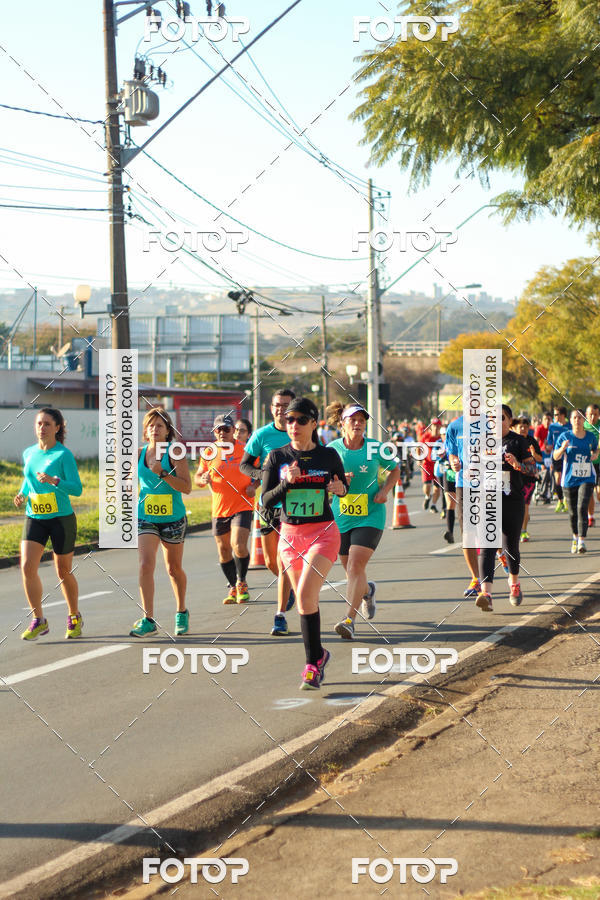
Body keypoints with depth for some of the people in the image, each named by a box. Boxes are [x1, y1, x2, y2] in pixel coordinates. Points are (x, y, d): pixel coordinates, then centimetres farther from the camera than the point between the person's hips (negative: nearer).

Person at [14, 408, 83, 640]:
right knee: (27, 567, -13)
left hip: (61, 518, -4)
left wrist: (54, 481, -31)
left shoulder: (64, 454, -10)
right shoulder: (28, 453, 7)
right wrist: (22, 494, 3)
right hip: (34, 518, 4)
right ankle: (38, 621, -4)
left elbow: (77, 489, -15)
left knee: (64, 572, 6)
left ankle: (74, 618, 28)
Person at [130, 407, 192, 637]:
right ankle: (148, 620, -16)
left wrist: (162, 473, -25)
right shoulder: (139, 454, 3)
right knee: (146, 564, -16)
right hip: (146, 518, 2)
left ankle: (181, 612, 34)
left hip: (173, 518, -2)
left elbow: (187, 487, -16)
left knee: (174, 568, 11)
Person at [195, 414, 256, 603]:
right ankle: (233, 588, 25)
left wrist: (254, 486, -10)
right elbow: (197, 477, 10)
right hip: (219, 509, 3)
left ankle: (242, 583, 4)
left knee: (239, 546, -18)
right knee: (224, 550, 9)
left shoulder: (245, 450, -2)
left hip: (242, 507, -3)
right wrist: (203, 479, -13)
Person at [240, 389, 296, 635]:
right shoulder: (262, 435, -1)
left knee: (284, 562, -10)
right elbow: (244, 465, 3)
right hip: (268, 503, 3)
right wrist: (263, 473, -16)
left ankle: (281, 616, -6)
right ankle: (290, 588, 43)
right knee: (271, 562, 11)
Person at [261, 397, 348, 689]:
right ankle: (318, 654, 33)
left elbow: (343, 486, 13)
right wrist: (287, 482, -20)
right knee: (305, 599, 11)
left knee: (305, 594, -19)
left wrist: (340, 488, -10)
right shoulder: (277, 457, 0)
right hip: (290, 534, 3)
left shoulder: (328, 455, -3)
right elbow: (266, 501, -3)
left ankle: (312, 663, -11)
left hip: (323, 533, -3)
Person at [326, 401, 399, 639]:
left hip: (370, 516, -3)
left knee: (356, 566, -17)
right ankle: (368, 590, 49)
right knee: (350, 570, 13)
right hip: (341, 518, 3)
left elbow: (394, 470, 13)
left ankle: (349, 620, -18)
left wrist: (385, 490, -5)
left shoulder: (375, 448, -4)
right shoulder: (331, 449, -1)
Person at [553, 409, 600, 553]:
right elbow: (556, 457, 0)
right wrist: (562, 448, -20)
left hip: (587, 478, -1)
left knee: (582, 508, -16)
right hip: (569, 480, 1)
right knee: (573, 512, 9)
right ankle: (575, 537, 34)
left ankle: (582, 542, -19)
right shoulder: (564, 437, -2)